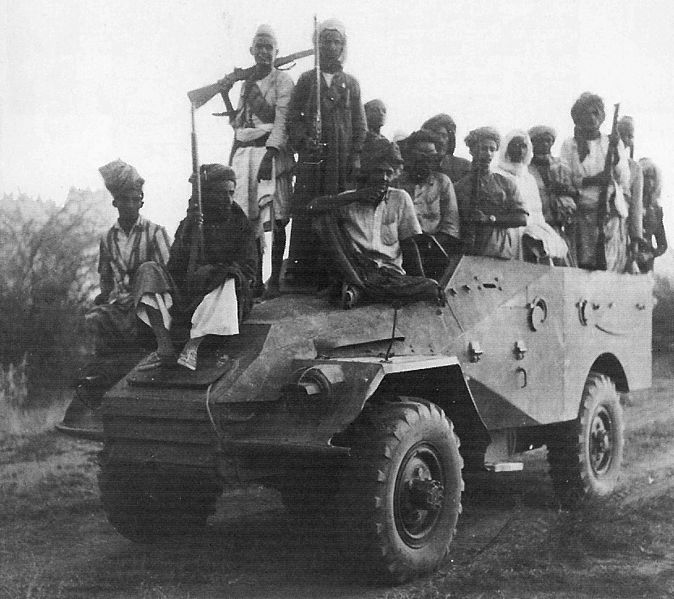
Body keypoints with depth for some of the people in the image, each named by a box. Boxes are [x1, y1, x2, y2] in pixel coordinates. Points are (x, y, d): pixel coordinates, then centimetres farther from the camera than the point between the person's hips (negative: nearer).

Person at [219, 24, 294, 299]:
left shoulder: (283, 80, 2)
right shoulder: (245, 80, 19)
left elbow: (282, 119, -9)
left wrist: (269, 154, -21)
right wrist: (225, 95, 9)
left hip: (271, 151, -5)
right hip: (243, 151, 5)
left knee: (276, 221, -8)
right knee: (249, 220, 1)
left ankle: (274, 279, -4)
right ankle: (255, 280, 6)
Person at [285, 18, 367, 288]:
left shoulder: (350, 83, 14)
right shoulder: (306, 80, 11)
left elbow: (359, 123, 11)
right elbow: (293, 117, 6)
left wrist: (356, 156, 1)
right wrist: (304, 141, -11)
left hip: (342, 158, 1)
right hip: (312, 154, -1)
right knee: (306, 212, -6)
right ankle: (301, 269, -3)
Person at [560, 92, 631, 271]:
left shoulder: (613, 143, 13)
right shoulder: (569, 145, 8)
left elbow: (625, 182, 6)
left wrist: (615, 153, -8)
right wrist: (591, 180, -15)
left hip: (612, 211, 1)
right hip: (583, 211, -1)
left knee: (613, 266, -6)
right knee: (586, 265, -10)